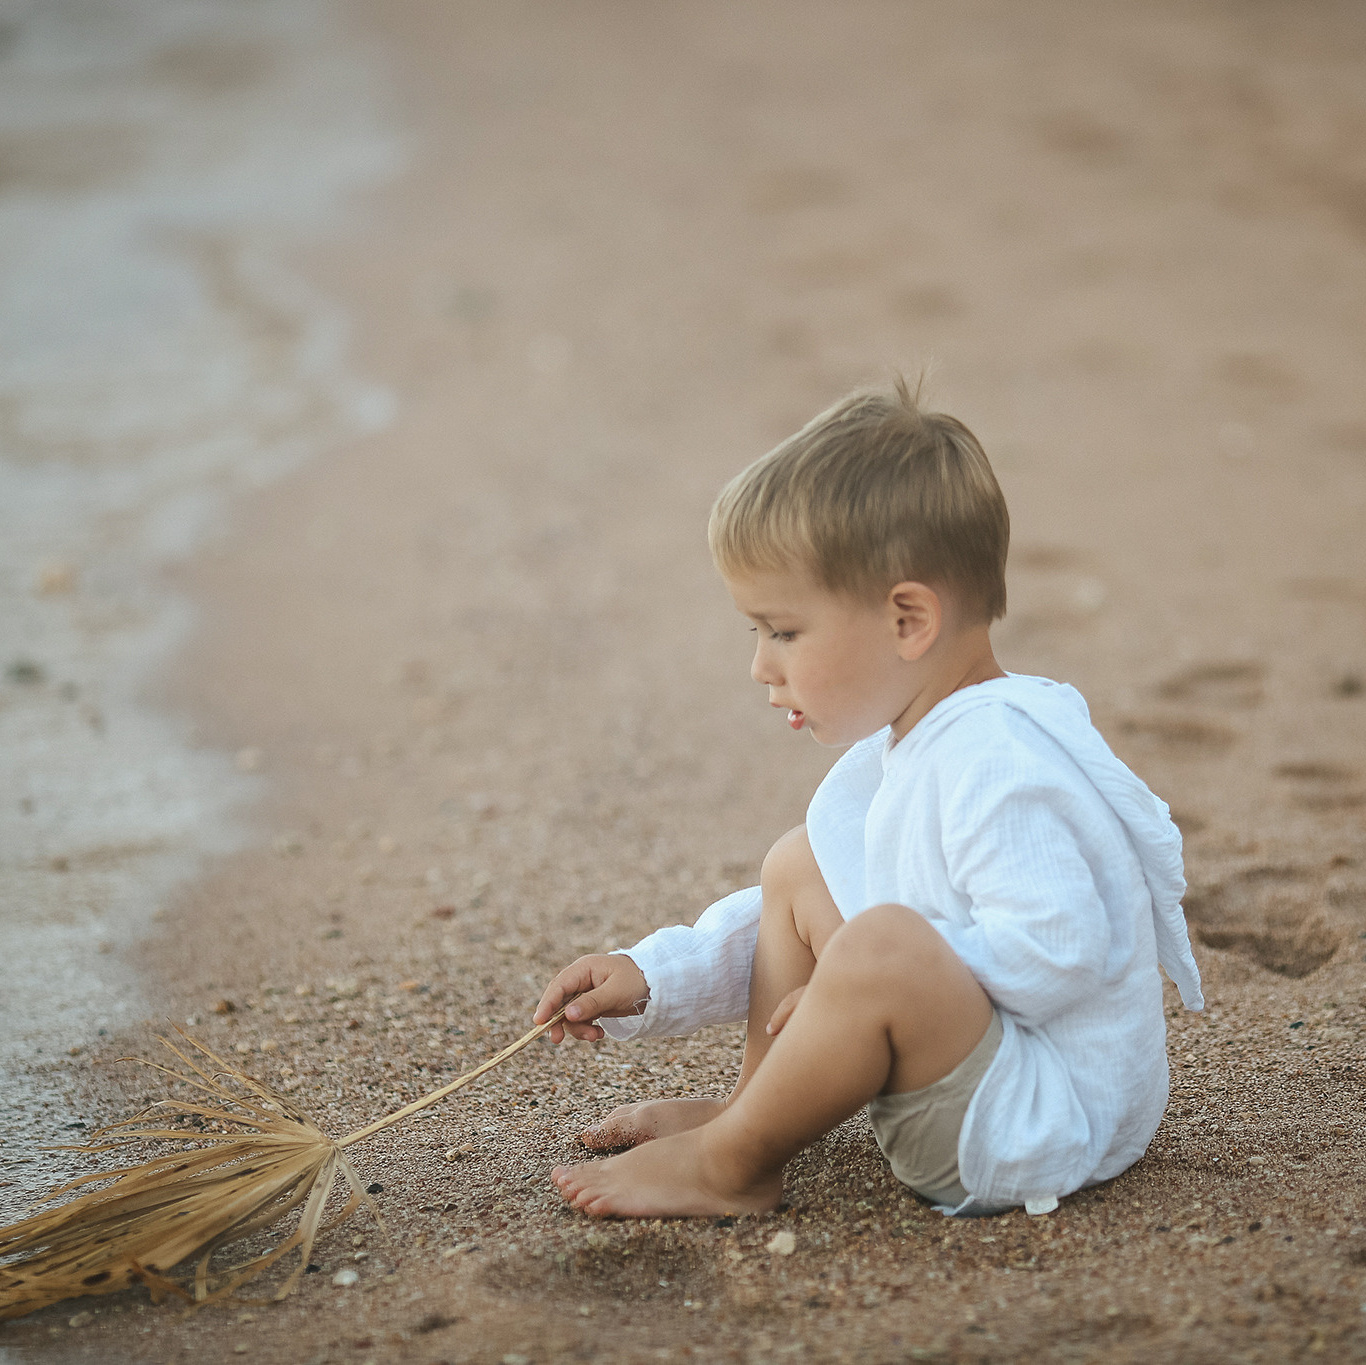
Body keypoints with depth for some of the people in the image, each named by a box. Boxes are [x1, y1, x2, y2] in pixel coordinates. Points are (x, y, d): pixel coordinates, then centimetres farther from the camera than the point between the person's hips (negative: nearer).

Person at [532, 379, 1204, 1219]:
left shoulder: (995, 759, -24)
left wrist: (873, 989, -24)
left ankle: (729, 1166, -14)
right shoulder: (897, 754, 11)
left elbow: (1055, 946, -33)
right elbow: (791, 931, 18)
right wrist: (653, 979, 8)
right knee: (797, 867, 14)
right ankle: (752, 1111, 16)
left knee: (882, 943, -35)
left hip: (1052, 1122, -11)